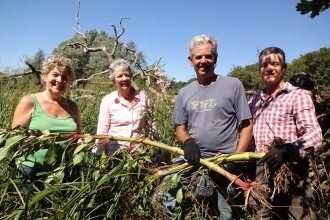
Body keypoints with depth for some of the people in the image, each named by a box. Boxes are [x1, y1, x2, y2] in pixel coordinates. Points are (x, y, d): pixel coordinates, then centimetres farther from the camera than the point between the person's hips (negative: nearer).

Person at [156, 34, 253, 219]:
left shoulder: (233, 85, -5)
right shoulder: (184, 93, 6)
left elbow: (247, 126, -4)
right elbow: (180, 128, 11)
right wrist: (187, 141, -12)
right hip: (193, 159, 3)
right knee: (164, 197, -3)